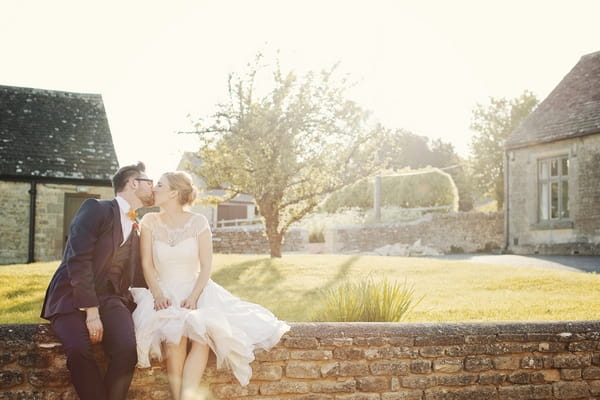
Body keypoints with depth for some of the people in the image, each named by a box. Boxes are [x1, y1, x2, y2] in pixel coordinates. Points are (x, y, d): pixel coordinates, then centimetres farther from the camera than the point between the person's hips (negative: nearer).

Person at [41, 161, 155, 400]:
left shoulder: (137, 229, 17)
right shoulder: (96, 210, -4)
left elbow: (137, 276, 23)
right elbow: (79, 260, -15)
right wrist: (91, 312, -21)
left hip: (109, 299, 5)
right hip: (72, 298, -4)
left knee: (127, 346, -27)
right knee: (79, 349, -33)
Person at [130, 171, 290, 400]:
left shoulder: (198, 222, -2)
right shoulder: (150, 222, 3)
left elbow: (206, 266, -3)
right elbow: (147, 264, 1)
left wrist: (193, 297, -17)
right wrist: (158, 295, -14)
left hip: (196, 290, 0)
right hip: (164, 293, 1)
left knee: (201, 334, -31)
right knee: (175, 336, -30)